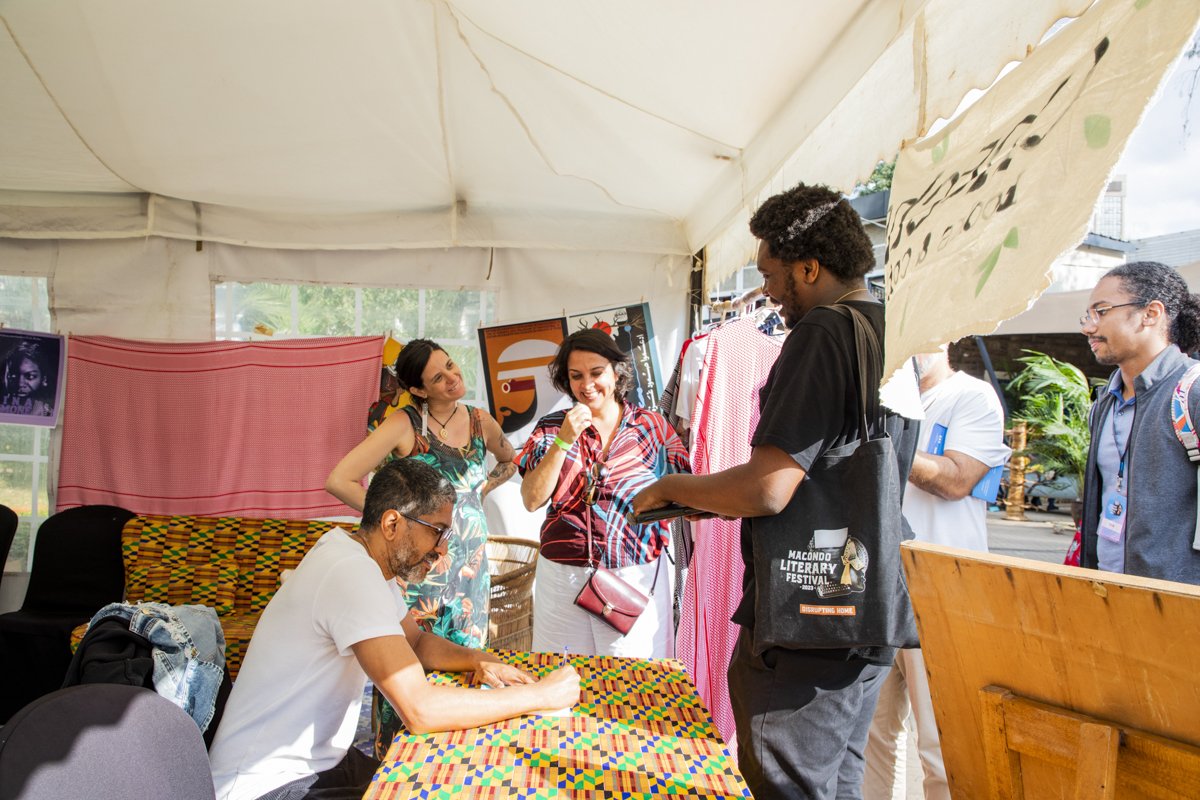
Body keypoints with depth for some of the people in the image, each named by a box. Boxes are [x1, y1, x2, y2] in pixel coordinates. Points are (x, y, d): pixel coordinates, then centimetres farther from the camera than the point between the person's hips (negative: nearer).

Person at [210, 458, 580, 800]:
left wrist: (476, 660, -4)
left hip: (320, 759, 9)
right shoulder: (352, 573, -27)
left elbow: (417, 641, 16)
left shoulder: (369, 562, 3)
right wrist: (541, 695, -24)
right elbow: (420, 710, -32)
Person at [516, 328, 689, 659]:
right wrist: (564, 440, -13)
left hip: (637, 578, -1)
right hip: (563, 576, 1)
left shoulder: (652, 425, 1)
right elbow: (532, 500, -5)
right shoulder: (551, 428, 4)